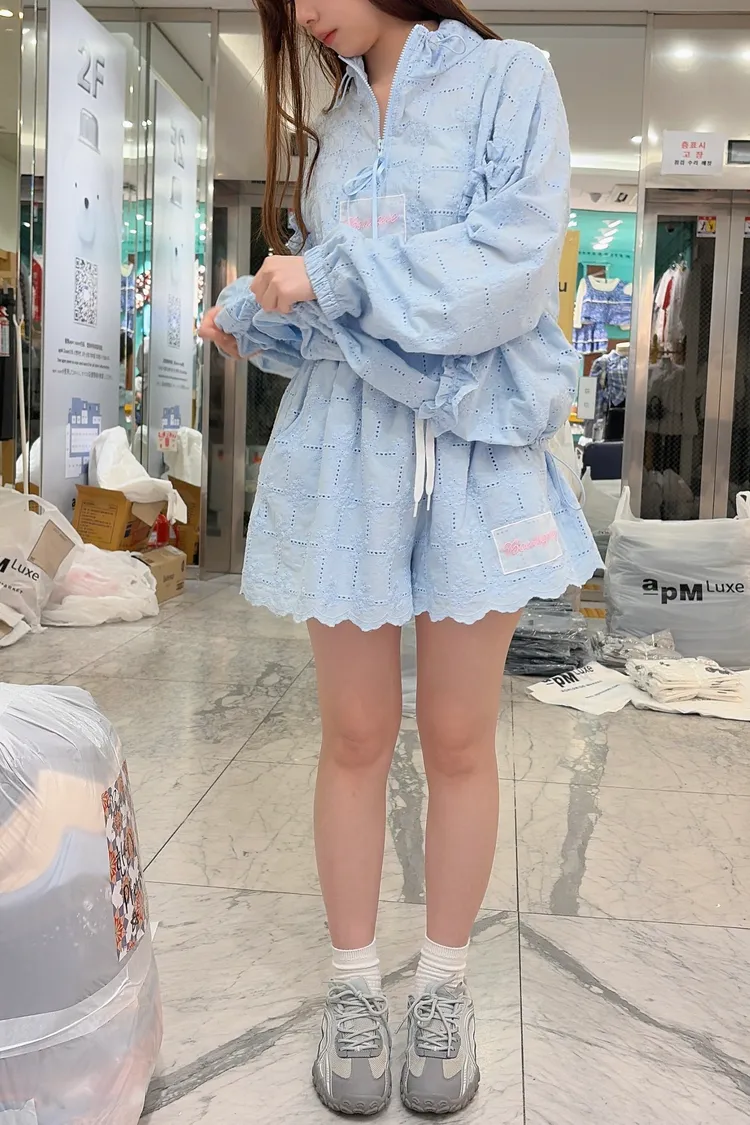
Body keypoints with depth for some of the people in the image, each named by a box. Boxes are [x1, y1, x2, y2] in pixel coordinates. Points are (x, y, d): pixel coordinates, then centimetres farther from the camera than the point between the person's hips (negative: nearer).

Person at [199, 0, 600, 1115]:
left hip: (474, 447, -3)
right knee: (356, 737, 6)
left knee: (458, 739, 5)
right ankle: (355, 989, 23)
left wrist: (334, 274, -13)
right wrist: (253, 315, 4)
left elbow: (515, 262, -13)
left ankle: (445, 989, 24)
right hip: (344, 453, 4)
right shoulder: (331, 128, 18)